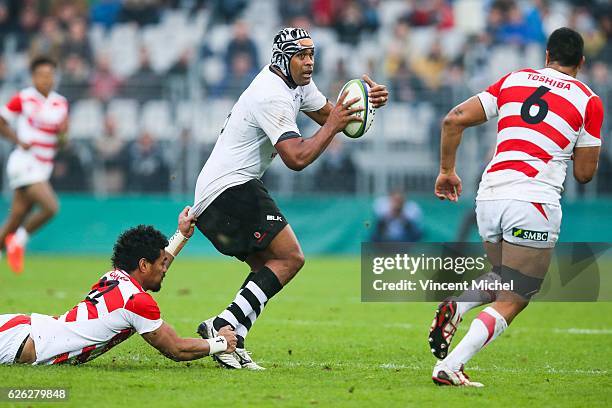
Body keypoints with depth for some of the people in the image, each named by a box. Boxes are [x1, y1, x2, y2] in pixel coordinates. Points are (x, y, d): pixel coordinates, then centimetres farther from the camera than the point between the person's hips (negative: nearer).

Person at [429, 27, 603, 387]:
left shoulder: (514, 81, 14)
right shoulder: (588, 101, 4)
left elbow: (454, 120, 7)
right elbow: (585, 173, 5)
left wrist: (447, 171, 17)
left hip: (489, 197, 5)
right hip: (534, 203, -5)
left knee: (504, 281, 28)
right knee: (511, 302, 2)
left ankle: (455, 308, 1)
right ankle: (449, 368, -14)